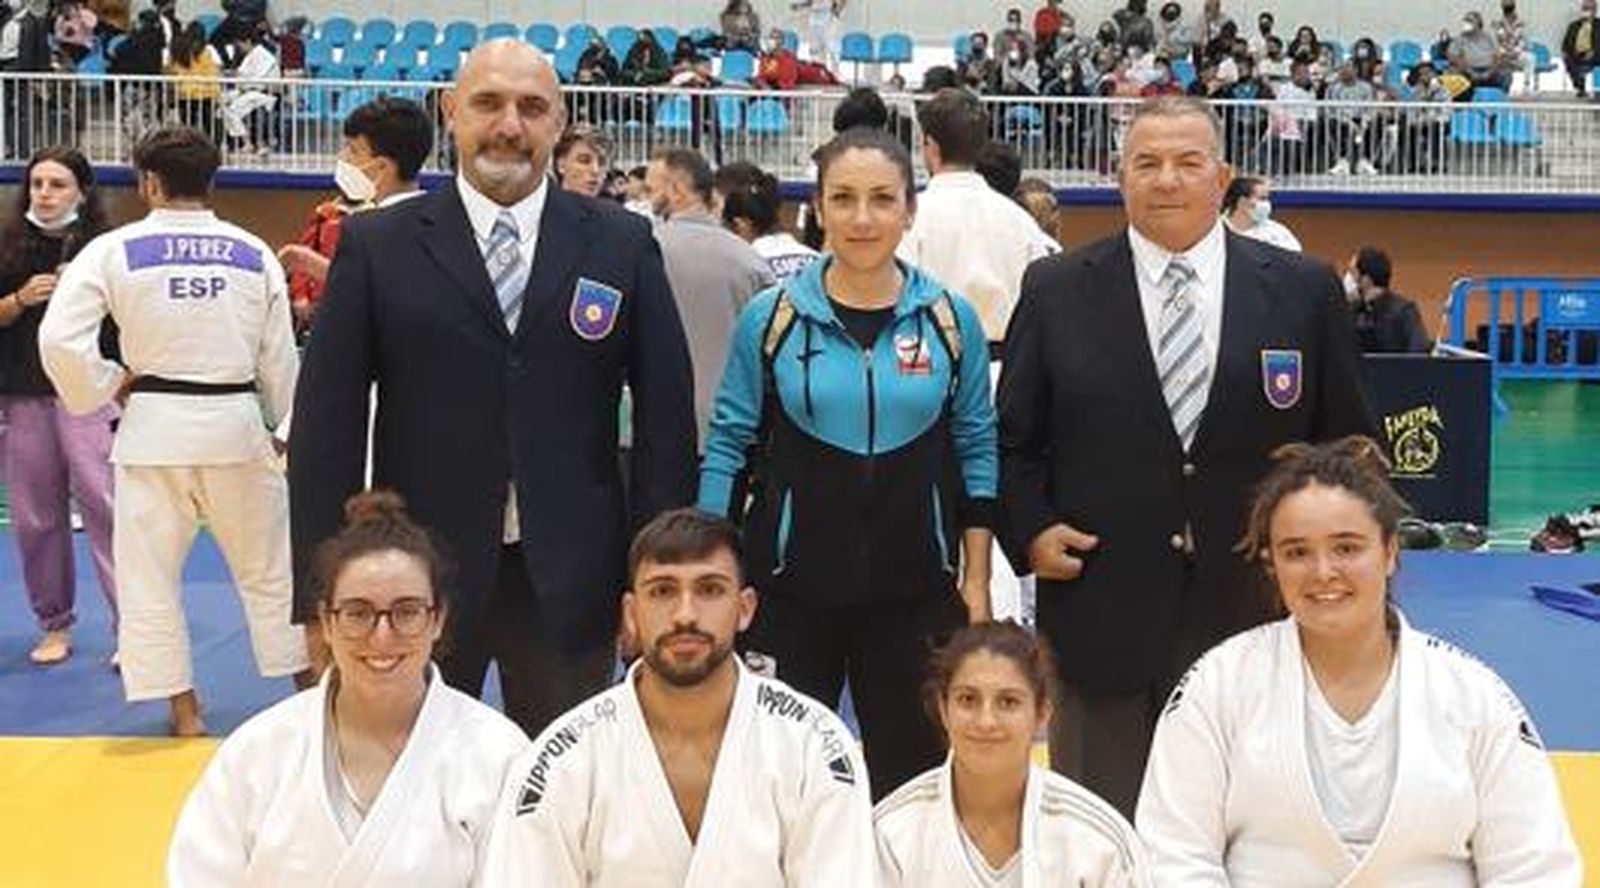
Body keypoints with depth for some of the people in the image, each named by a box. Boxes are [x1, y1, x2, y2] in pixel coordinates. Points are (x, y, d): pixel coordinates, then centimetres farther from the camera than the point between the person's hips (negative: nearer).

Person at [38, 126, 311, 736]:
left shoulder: (114, 250, -5)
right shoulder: (254, 254, 1)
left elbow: (60, 338, -13)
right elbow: (280, 359, 6)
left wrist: (108, 388, 3)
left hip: (155, 428, -2)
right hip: (235, 423, 2)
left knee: (149, 573, 11)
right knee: (269, 565, 17)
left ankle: (184, 710, 15)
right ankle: (311, 689, 27)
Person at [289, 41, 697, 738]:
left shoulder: (622, 245, 3)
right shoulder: (377, 247, 1)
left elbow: (666, 418, 4)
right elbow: (326, 427, 0)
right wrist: (324, 595, -3)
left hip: (569, 578, 1)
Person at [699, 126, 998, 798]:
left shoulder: (951, 319, 1)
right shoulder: (771, 316, -2)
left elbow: (976, 451, 7)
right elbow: (729, 445, 3)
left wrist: (976, 582, 4)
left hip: (914, 590, 1)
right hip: (790, 586, -1)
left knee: (913, 776, 11)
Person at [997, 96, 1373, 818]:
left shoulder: (1305, 291, 3)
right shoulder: (1055, 291, 3)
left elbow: (1348, 442, 9)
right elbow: (1013, 436, 8)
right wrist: (1030, 530, -5)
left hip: (1251, 617, 1)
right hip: (1102, 613, 0)